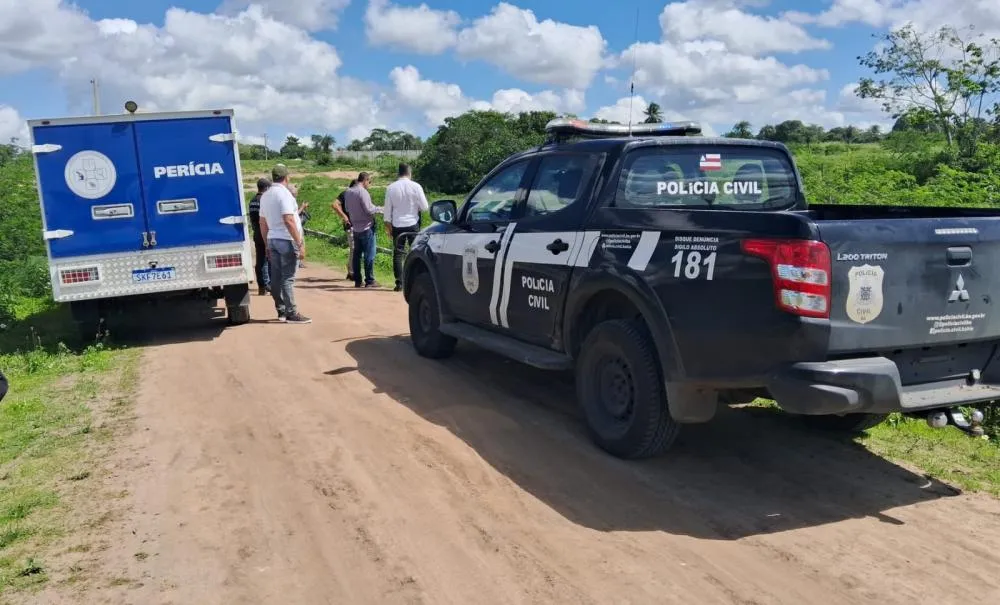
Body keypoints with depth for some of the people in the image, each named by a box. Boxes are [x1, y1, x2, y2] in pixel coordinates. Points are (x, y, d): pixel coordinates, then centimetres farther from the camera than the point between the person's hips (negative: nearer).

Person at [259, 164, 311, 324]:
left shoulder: (265, 195, 12)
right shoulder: (283, 193, -13)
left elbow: (263, 223, 15)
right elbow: (289, 221, -21)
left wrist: (267, 245, 21)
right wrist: (300, 243, -20)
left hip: (272, 240, 8)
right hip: (287, 240, -8)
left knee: (276, 277, 9)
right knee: (288, 278, -6)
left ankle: (281, 310, 16)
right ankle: (291, 313, -4)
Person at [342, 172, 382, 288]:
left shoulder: (347, 192, 8)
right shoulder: (363, 192, -16)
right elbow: (369, 209, -18)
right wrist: (380, 209, -4)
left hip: (355, 228, 8)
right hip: (366, 227, -7)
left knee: (357, 254, 11)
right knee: (369, 255, -2)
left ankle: (357, 281, 13)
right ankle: (369, 281, -1)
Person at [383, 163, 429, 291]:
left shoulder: (390, 188, -1)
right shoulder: (416, 186, -6)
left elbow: (387, 210, 2)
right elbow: (424, 207, -5)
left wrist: (388, 227, 11)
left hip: (397, 225, 1)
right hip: (413, 224, -1)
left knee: (398, 254, 5)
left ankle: (399, 283, 0)